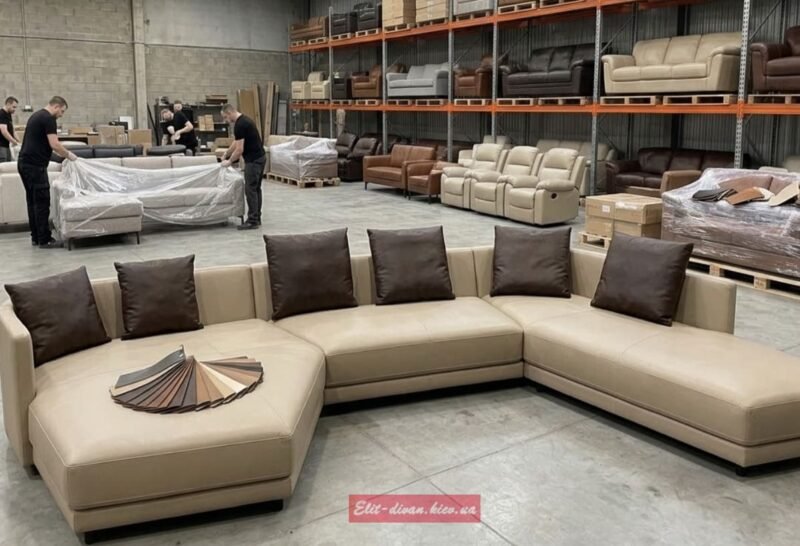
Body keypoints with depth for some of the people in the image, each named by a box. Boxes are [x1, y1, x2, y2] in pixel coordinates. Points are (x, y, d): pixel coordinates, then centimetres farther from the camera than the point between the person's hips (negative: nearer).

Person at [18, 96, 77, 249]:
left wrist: (63, 153, 27)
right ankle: (44, 240, -2)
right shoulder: (48, 118, -10)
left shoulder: (37, 115, 21)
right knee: (42, 202, -6)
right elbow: (54, 145, -18)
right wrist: (68, 155, -1)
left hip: (24, 163, 10)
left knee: (33, 201, 13)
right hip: (35, 165, -10)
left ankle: (36, 237, 19)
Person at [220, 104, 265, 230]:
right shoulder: (243, 120, 15)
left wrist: (229, 161, -4)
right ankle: (256, 218, 19)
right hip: (259, 157, 10)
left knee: (250, 190, -6)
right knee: (256, 189, 14)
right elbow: (236, 143, 26)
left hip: (253, 160, -10)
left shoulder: (240, 124, -18)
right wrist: (225, 155, 31)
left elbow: (239, 150, -19)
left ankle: (252, 221, -2)